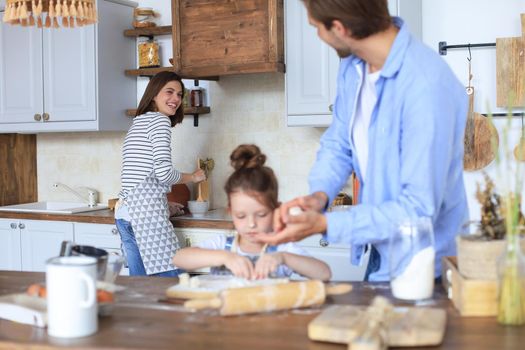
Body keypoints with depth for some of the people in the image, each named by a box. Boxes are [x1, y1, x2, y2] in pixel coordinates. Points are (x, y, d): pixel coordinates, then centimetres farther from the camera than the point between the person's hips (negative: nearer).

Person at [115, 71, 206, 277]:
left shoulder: (138, 122, 21)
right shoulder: (160, 120, -5)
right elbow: (163, 173, -15)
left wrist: (165, 202, 28)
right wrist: (194, 177, 2)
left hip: (124, 211, 10)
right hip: (146, 211, -10)